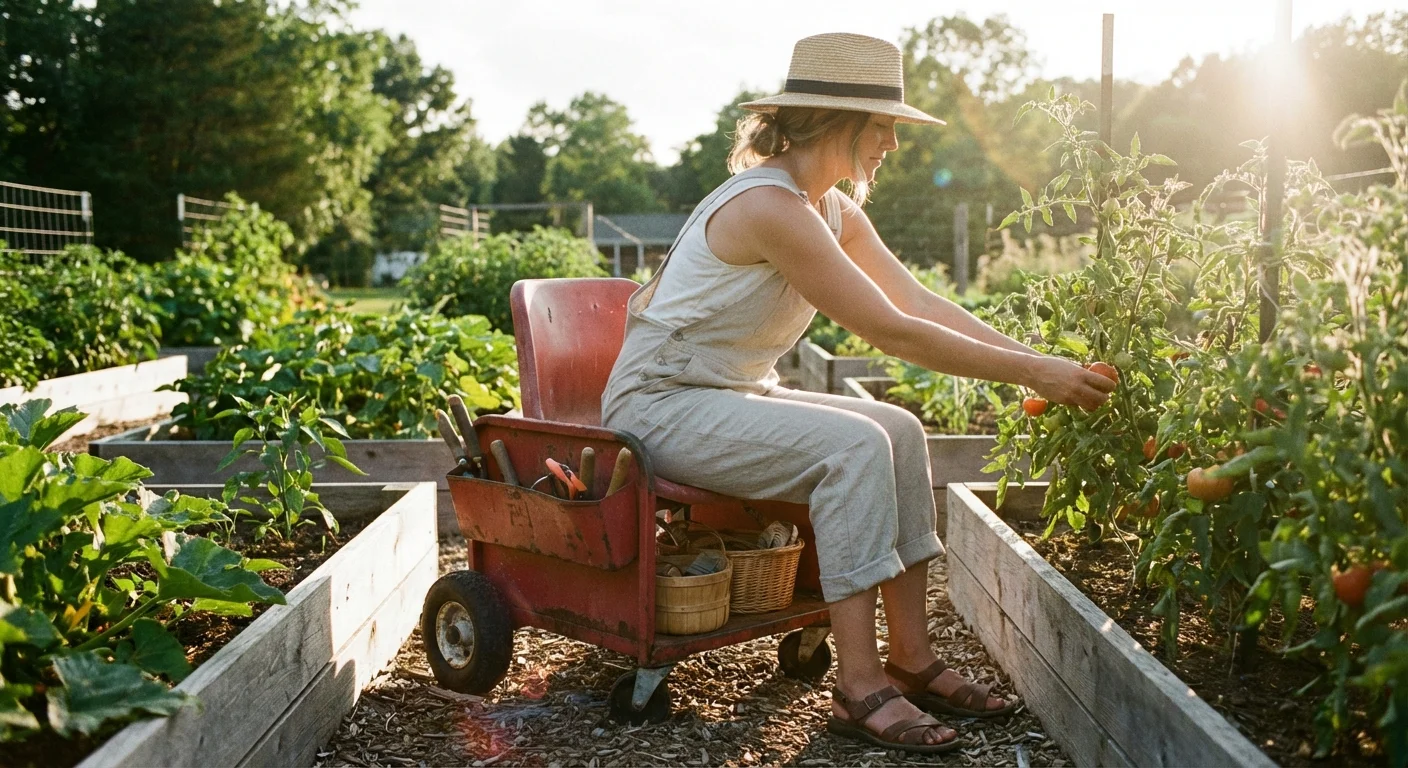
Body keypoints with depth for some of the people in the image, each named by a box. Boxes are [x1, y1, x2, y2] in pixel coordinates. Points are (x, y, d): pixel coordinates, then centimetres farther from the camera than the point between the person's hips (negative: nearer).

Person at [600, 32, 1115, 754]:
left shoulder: (835, 210, 7)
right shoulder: (768, 207, -25)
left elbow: (922, 303, 1)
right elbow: (891, 331, -26)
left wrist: (1035, 359, -10)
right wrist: (1029, 373, -21)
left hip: (735, 396, 9)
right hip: (659, 405, -9)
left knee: (899, 430, -5)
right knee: (853, 445, -26)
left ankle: (911, 658, 0)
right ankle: (859, 687, -19)